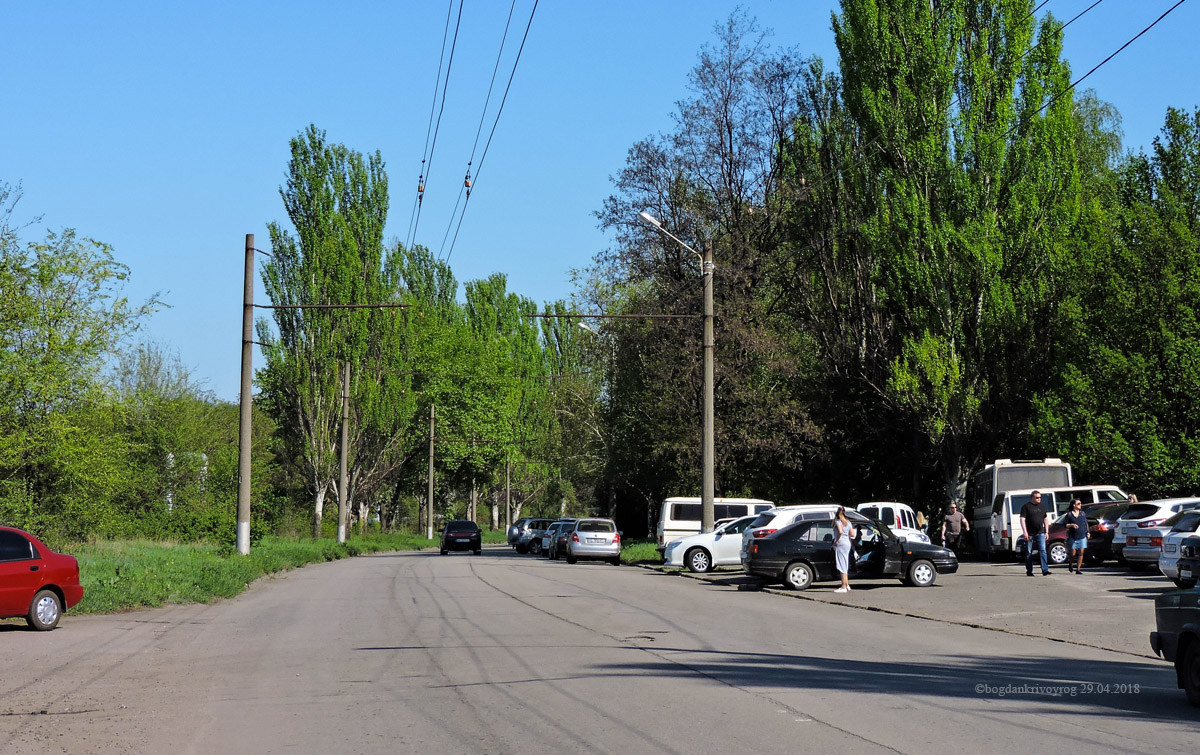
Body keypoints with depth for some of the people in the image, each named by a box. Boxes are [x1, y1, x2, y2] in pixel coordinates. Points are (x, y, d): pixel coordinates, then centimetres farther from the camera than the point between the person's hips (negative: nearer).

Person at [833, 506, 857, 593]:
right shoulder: (848, 522, 11)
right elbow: (852, 535, 10)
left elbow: (840, 532, -27)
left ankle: (844, 587, -9)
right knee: (845, 565, 16)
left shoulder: (838, 521, -10)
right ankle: (847, 585, 18)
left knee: (842, 565, -7)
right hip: (847, 543, 8)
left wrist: (836, 541, -17)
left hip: (840, 543, -8)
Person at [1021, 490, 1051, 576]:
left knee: (1043, 550, -9)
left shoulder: (1041, 507, 14)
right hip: (1030, 534, -3)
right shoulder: (1026, 507, -2)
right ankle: (1029, 571, 12)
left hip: (1040, 533, 3)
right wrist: (1025, 532, -16)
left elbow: (1045, 519, 21)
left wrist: (1046, 532, 14)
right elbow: (1022, 519, -8)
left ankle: (1045, 570, -14)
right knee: (1029, 553, 3)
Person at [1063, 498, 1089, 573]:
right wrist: (1071, 525, -14)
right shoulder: (1069, 514, 0)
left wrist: (1087, 532, 8)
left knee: (1081, 553, -5)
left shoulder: (1082, 513, 10)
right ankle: (1070, 564, 30)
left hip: (1082, 537, 2)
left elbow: (1086, 524, 15)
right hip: (1073, 537, -2)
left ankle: (1078, 569, 0)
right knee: (1073, 554, -1)